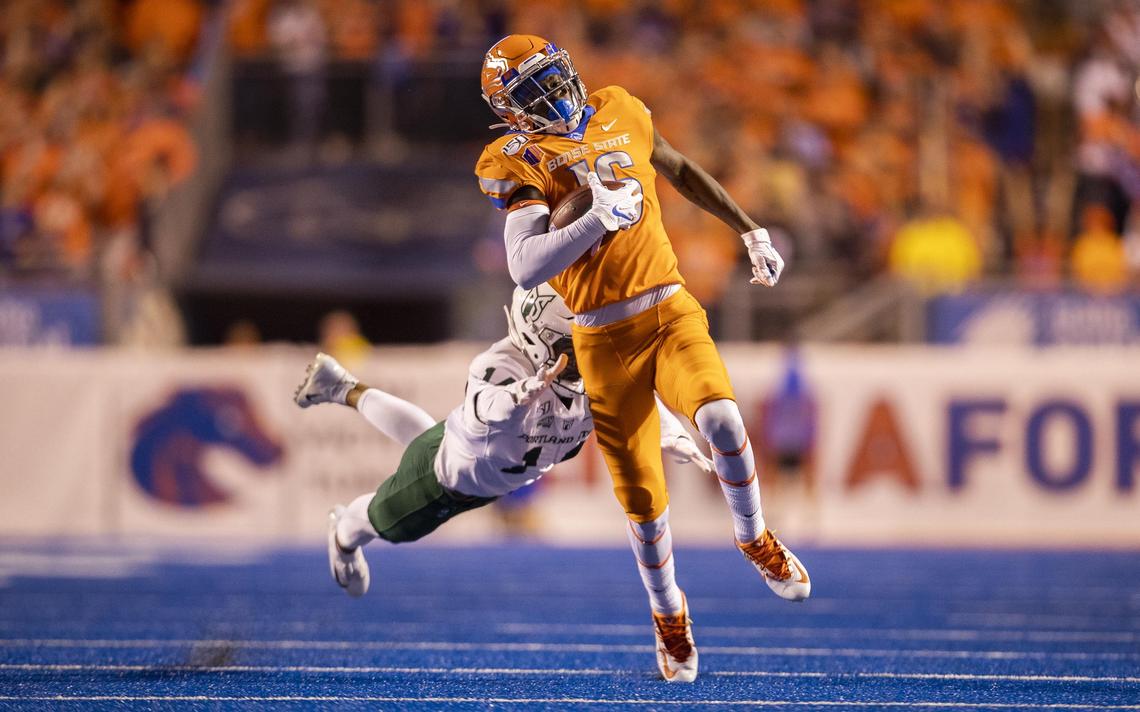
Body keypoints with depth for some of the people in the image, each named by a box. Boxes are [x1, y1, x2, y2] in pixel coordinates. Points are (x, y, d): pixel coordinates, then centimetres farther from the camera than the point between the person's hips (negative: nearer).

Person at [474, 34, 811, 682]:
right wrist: (601, 217, -28)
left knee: (720, 419, -27)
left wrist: (751, 233, 23)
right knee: (643, 495, 1)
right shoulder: (519, 164, -10)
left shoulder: (620, 114, 4)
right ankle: (669, 613, 29)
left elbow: (682, 172, 23)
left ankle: (755, 540, 2)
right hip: (606, 341, -2)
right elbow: (526, 268, -23)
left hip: (671, 312, 2)